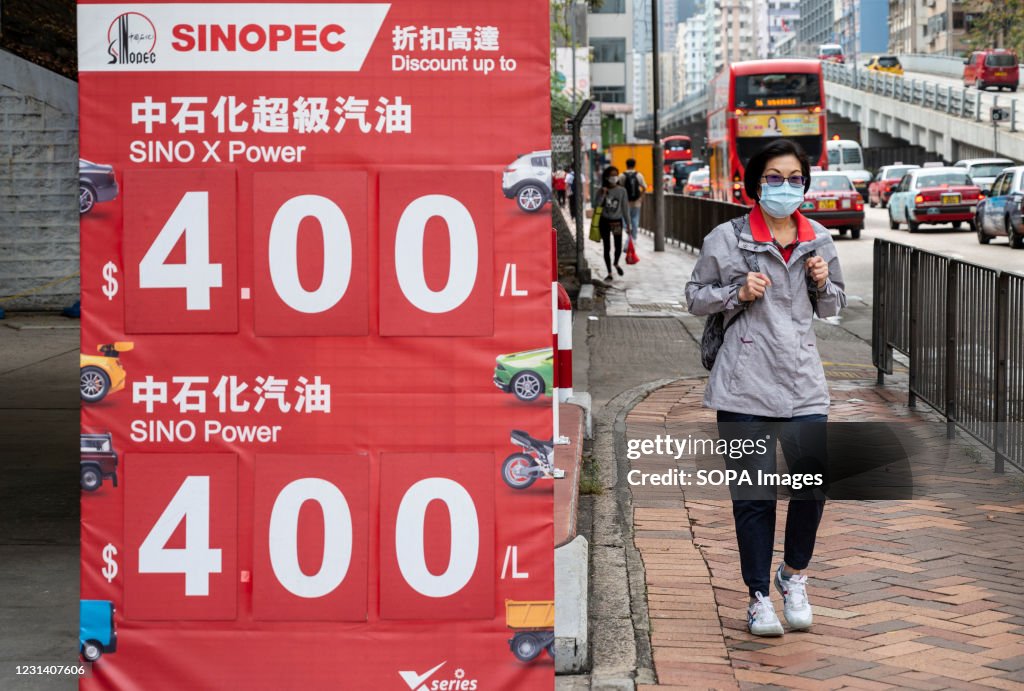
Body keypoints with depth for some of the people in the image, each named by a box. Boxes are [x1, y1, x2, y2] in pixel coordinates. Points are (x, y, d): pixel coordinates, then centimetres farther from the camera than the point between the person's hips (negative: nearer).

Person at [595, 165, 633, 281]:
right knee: (607, 248, 3)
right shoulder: (602, 191, -3)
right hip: (605, 221, 0)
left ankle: (616, 264, 36)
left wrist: (628, 224, 1)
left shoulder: (622, 190, -2)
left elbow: (625, 208, 2)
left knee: (618, 247, 1)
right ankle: (609, 273, 14)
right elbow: (596, 205, -10)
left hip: (617, 221, 0)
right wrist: (602, 195, -22)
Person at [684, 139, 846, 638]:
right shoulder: (727, 239, -1)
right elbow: (695, 297, 6)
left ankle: (793, 574, 23)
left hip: (803, 378, 3)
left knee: (813, 483, -4)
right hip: (745, 381, -3)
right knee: (753, 494, 0)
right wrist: (738, 293, -11)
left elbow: (833, 307, 21)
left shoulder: (818, 240, 10)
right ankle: (759, 597, 14)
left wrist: (823, 283, -1)